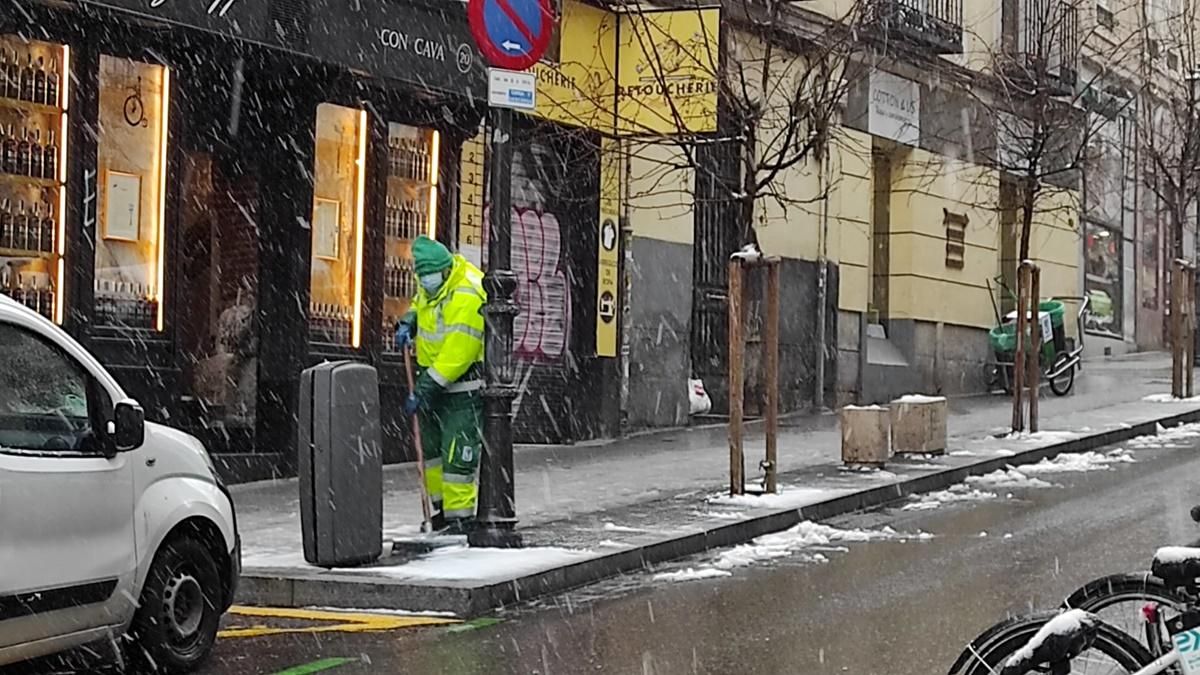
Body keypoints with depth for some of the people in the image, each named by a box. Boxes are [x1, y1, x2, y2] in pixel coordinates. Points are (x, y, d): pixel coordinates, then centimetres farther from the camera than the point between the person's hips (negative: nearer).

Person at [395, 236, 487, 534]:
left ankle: (461, 514, -3)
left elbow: (456, 355, -29)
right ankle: (442, 505, 27)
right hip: (432, 374, 9)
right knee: (431, 445, 16)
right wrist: (408, 322, 2)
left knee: (457, 454, -10)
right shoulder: (432, 283, -1)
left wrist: (424, 389, -27)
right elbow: (420, 303, 25)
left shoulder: (467, 299, -27)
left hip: (462, 382, -9)